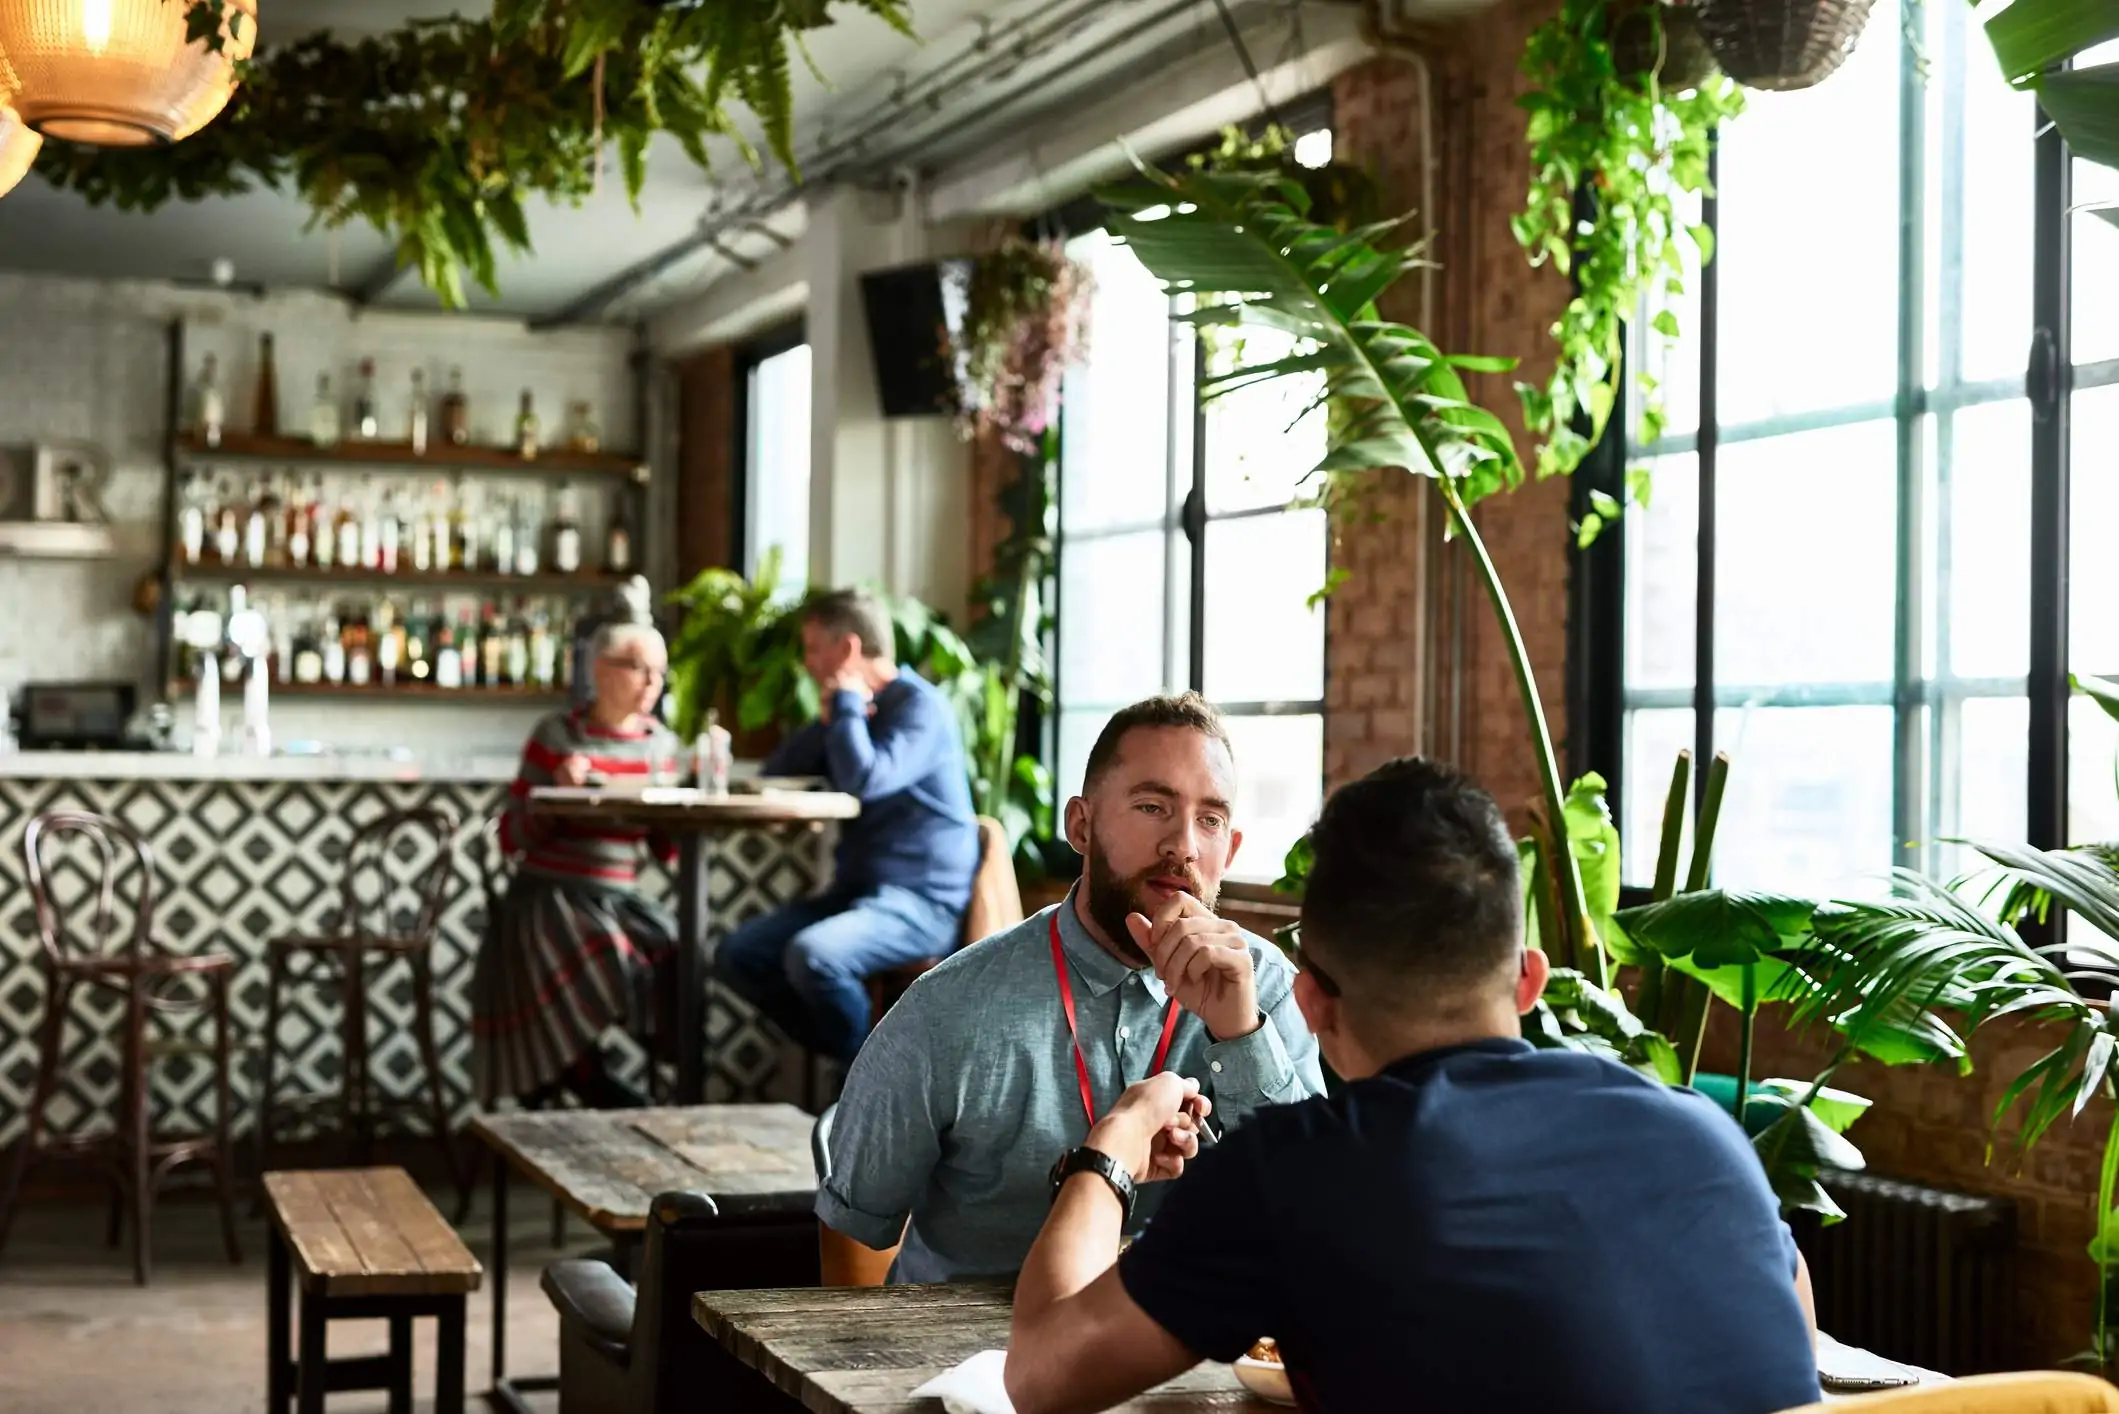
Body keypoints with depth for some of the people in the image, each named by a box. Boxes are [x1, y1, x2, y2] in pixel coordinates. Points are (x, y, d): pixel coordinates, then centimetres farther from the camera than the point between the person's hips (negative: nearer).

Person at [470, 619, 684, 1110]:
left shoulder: (661, 743, 9)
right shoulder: (558, 735, -3)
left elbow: (668, 849, 9)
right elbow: (512, 836, -2)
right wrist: (560, 790, -17)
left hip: (617, 898, 5)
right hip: (548, 896, -5)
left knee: (677, 959, -20)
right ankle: (585, 1078, -4)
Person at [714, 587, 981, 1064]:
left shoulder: (920, 706, -11)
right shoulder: (854, 708, 17)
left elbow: (864, 781, -27)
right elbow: (776, 774, 13)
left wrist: (846, 704, -12)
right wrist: (830, 719, -2)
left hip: (923, 902, -9)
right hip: (857, 891, 9)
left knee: (812, 956, -32)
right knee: (737, 955, -5)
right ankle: (848, 1058, -1)